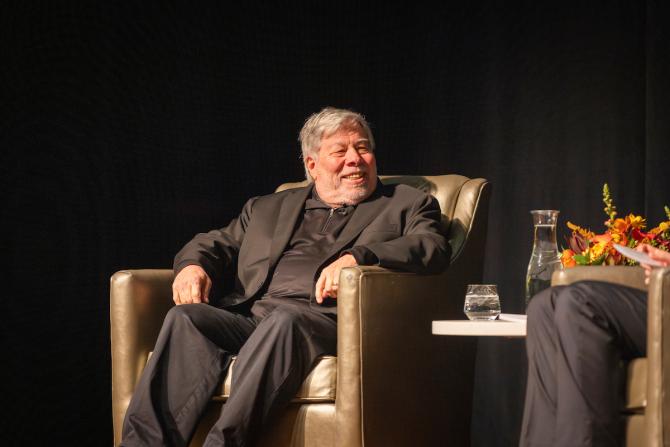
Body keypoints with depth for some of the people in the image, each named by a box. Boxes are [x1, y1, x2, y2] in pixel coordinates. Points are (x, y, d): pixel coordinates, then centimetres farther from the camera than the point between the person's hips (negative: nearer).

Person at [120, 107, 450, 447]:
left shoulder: (407, 205, 19)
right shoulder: (268, 208, 31)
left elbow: (434, 249, 0)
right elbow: (217, 243, 28)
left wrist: (356, 256, -17)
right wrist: (193, 264, 2)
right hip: (247, 315, 4)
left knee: (285, 320, -37)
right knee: (185, 318, -25)